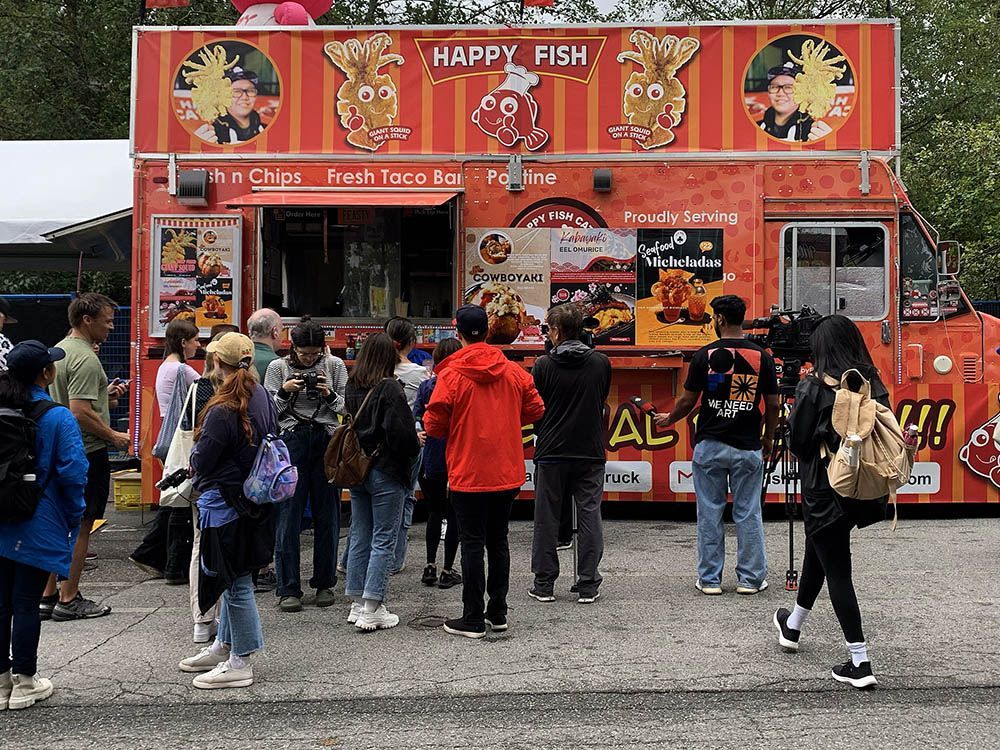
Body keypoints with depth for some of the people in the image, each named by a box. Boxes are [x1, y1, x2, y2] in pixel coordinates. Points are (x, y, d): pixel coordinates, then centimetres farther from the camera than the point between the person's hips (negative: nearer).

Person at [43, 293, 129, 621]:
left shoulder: (59, 350, 14)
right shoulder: (85, 359, -18)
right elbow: (80, 413, -25)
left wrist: (105, 394, 15)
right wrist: (113, 436, -14)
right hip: (87, 453, -10)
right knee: (80, 526, -1)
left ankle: (47, 595, 20)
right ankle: (68, 600, 5)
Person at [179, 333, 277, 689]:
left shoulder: (222, 411, -22)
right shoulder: (262, 397, 3)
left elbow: (200, 462, -14)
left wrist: (194, 455, 8)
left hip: (225, 502, -9)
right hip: (254, 497, 9)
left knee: (235, 582, 0)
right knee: (235, 577, 20)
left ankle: (240, 663, 10)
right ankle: (224, 646, 34)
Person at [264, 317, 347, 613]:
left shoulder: (335, 366, 7)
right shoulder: (278, 367, 5)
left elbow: (347, 408, 7)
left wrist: (329, 395, -11)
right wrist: (284, 391, -12)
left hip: (327, 442, 1)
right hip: (291, 441, -1)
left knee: (327, 514, 5)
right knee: (288, 514, -3)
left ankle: (324, 583, 18)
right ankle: (288, 589, 4)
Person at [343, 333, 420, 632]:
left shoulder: (352, 387, 5)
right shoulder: (390, 388, -15)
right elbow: (401, 431, -20)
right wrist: (415, 447, -2)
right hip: (386, 472, -7)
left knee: (359, 537, 14)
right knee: (383, 540, 1)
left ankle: (357, 604, 20)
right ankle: (372, 610, 1)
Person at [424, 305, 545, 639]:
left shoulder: (451, 376, -12)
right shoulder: (514, 372, 1)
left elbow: (434, 426, -10)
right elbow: (535, 410, 7)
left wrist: (428, 417, 12)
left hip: (468, 475, -4)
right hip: (508, 474, 4)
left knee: (472, 544, 3)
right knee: (498, 542, 15)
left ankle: (473, 619, 8)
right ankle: (498, 613, 22)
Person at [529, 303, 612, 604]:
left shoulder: (544, 365, -8)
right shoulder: (601, 363, 0)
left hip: (551, 453, -1)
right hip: (591, 453, 2)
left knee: (547, 520, 8)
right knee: (589, 518, 7)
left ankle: (544, 584, 14)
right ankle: (588, 586, 9)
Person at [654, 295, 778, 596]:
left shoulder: (705, 355, -6)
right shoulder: (762, 357, -1)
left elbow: (687, 401, -1)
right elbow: (772, 405, 3)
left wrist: (668, 419, 18)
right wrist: (768, 437, 19)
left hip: (709, 446, -1)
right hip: (747, 447, 1)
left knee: (710, 514, 7)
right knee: (748, 514, 9)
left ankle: (710, 579, 12)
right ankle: (750, 579, 14)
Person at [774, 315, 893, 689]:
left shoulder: (813, 387, -14)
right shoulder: (874, 385, 1)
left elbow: (796, 441, -10)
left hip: (824, 490, -6)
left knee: (836, 571, 2)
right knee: (817, 552, 25)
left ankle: (860, 663, 2)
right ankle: (792, 626, 44)